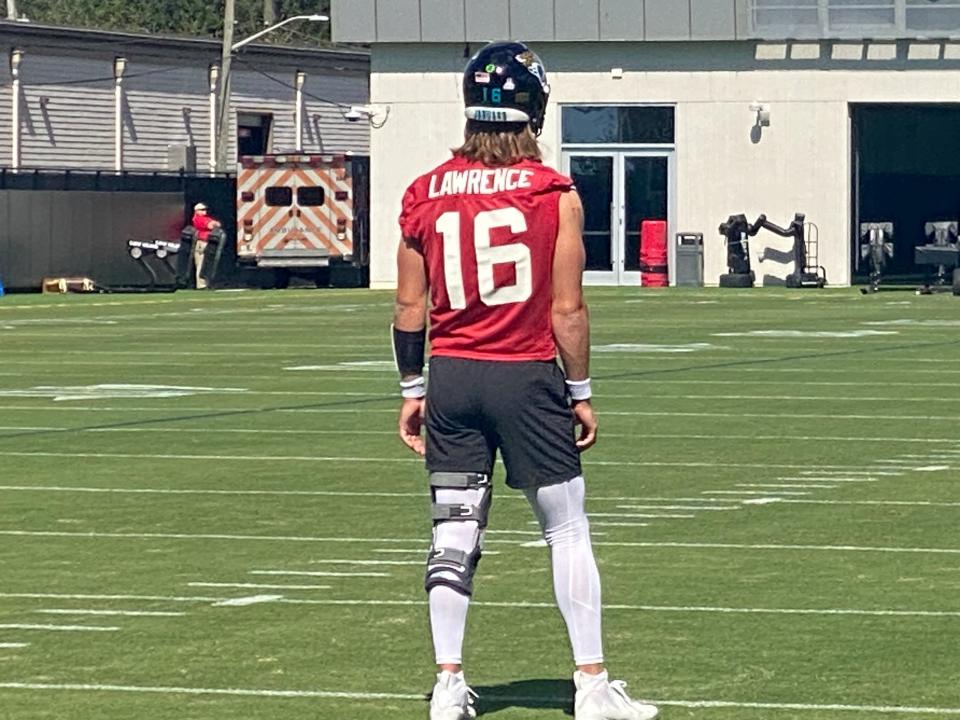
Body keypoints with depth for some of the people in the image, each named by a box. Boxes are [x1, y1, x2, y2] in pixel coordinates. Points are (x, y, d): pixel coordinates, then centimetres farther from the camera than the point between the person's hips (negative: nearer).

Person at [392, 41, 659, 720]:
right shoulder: (555, 195, -7)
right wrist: (581, 392, 4)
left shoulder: (426, 194, 2)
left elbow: (411, 307, 5)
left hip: (451, 380, 3)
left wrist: (412, 390, 14)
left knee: (455, 533, 9)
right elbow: (567, 310, -6)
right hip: (527, 378, -3)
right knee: (567, 530, 6)